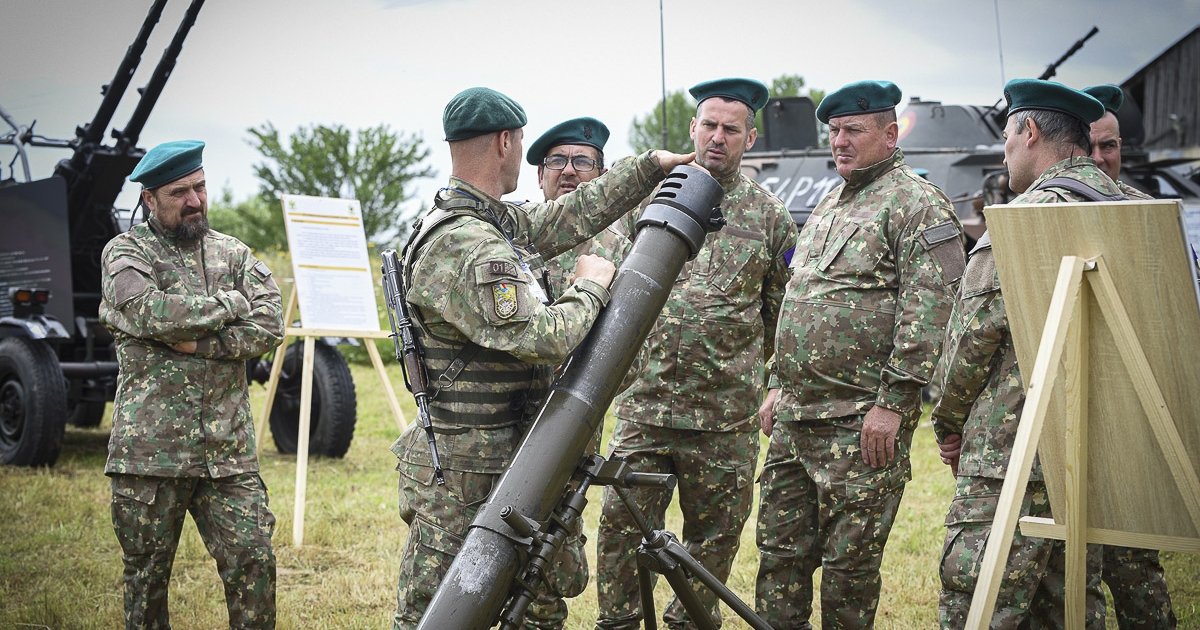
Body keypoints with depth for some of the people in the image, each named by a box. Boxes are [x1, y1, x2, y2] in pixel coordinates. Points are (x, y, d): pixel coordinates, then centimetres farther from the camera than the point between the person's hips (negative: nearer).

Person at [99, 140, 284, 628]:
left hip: (228, 451, 2)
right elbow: (148, 311, -17)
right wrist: (230, 304, -8)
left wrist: (198, 342, -12)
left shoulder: (233, 254, 13)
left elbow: (270, 326, -1)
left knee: (253, 561, -4)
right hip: (149, 450, -2)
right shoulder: (125, 252, 3)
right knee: (147, 573, 7)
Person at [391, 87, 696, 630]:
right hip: (460, 481, -10)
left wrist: (649, 166, 26)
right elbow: (542, 339, -26)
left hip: (507, 467, 11)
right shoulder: (465, 248, -22)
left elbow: (574, 215, 23)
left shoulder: (496, 223, 11)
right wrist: (591, 286, -9)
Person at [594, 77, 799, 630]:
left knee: (715, 536, 9)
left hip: (727, 414, 0)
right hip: (643, 403, 0)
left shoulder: (769, 216, 6)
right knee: (621, 522, -1)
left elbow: (782, 312, 14)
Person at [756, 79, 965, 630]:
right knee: (780, 549, 10)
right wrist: (779, 384, 20)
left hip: (863, 423, -8)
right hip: (795, 418, 8)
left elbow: (929, 311, -16)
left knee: (849, 562, -1)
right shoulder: (829, 205, 20)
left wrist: (894, 402, -20)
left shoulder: (917, 203, -8)